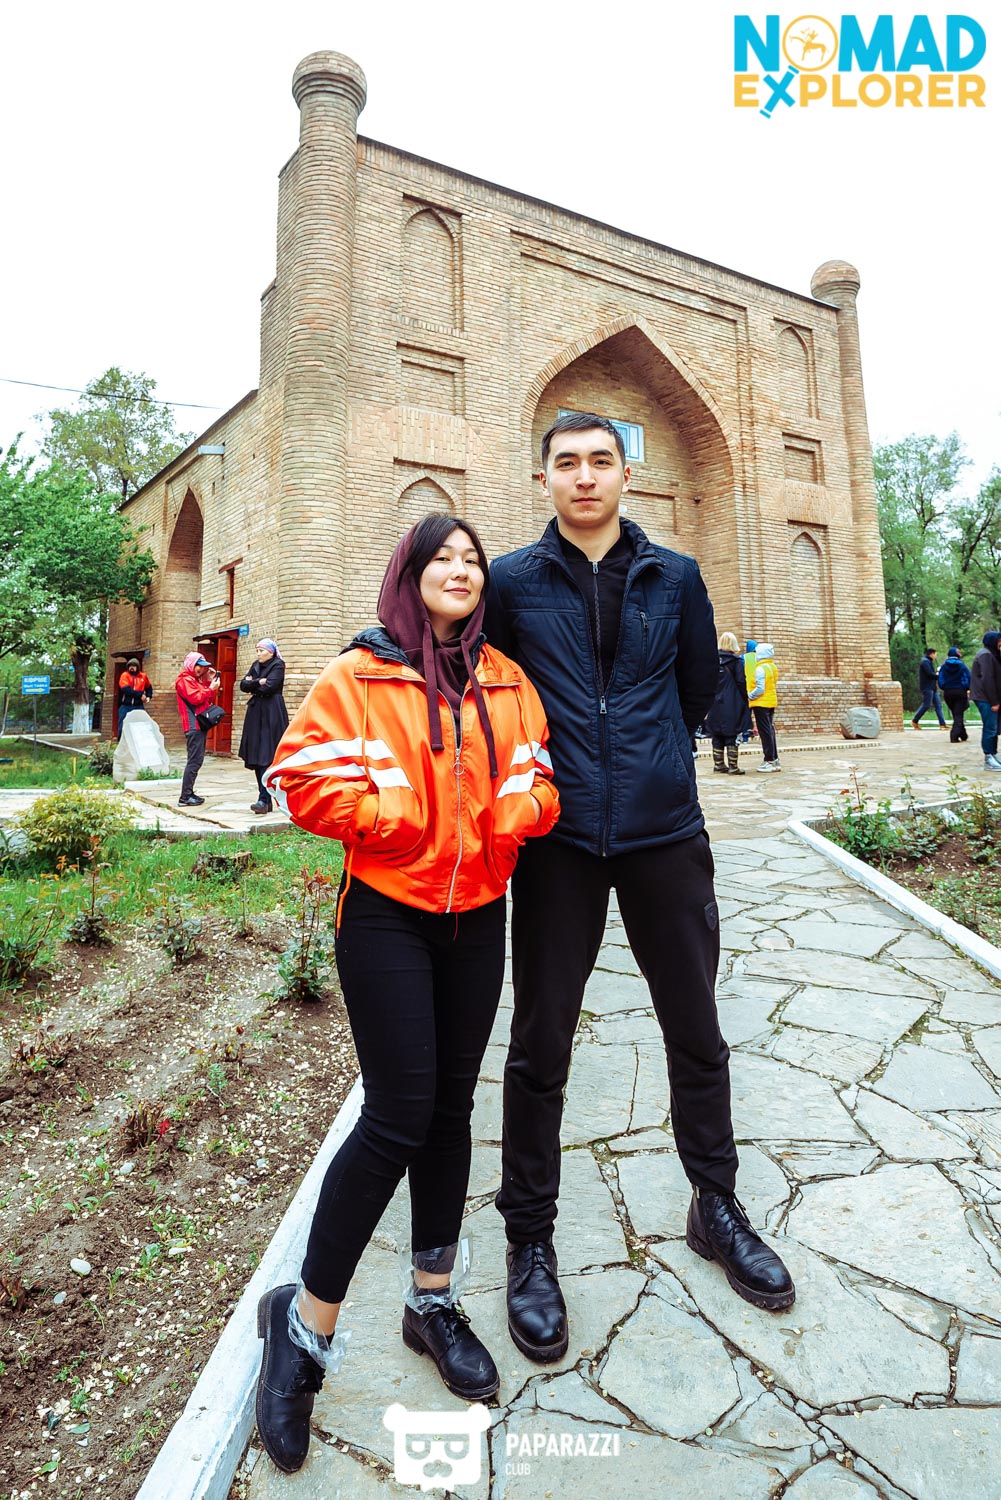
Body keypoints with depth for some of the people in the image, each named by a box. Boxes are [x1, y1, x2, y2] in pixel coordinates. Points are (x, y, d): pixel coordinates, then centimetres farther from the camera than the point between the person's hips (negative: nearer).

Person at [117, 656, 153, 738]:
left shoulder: (143, 676, 10)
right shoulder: (125, 675, 0)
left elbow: (149, 687, 27)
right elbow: (126, 689, -16)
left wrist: (149, 696, 10)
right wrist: (140, 694, -17)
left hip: (138, 706, 2)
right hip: (125, 706, -2)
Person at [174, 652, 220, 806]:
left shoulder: (196, 679, 23)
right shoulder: (185, 680, -6)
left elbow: (209, 699, 20)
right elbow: (195, 698, -18)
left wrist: (210, 681, 10)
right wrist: (211, 688, -12)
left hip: (200, 724, 10)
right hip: (193, 724, -10)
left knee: (197, 760, 10)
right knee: (195, 760, -12)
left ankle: (189, 793, 13)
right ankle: (185, 797, -11)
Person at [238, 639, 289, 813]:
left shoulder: (277, 665, -3)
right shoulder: (256, 665, 18)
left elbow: (269, 687, -16)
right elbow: (243, 685, 7)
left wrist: (252, 684, 0)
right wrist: (258, 682, -9)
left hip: (271, 715, -7)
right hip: (256, 714, 7)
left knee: (266, 757, -12)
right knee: (256, 758, 4)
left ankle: (264, 800, -15)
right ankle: (265, 799, 8)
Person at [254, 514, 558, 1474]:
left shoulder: (506, 682, 8)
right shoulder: (360, 673, -6)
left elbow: (535, 777, 11)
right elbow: (303, 777, -9)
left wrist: (520, 806, -10)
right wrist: (393, 816, -16)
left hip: (476, 916, 5)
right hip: (387, 916, -5)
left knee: (451, 1109, 14)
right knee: (399, 1117, -6)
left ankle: (433, 1300, 34)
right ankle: (303, 1322, 19)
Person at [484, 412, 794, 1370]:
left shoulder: (675, 577, 6)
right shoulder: (512, 582, 1)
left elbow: (699, 689, 15)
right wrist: (557, 766, 8)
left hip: (665, 832, 2)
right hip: (560, 839, -2)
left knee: (696, 1032, 14)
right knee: (540, 1045, 7)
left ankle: (715, 1206, 38)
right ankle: (529, 1238, 27)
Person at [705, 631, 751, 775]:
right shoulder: (736, 661, -7)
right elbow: (741, 682, -9)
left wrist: (710, 701, 12)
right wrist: (745, 701, -1)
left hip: (715, 704, 4)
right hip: (732, 705, -4)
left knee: (717, 736, 11)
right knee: (732, 736, -1)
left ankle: (718, 763, 16)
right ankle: (732, 766, -2)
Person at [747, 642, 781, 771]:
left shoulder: (760, 669, -17)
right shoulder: (773, 667, 11)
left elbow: (760, 689, -22)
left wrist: (749, 696, -8)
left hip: (761, 703, -9)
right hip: (771, 702, 9)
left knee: (765, 732, -5)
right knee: (770, 730, 15)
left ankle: (769, 761, -3)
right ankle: (774, 760, 19)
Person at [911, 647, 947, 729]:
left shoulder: (929, 661, 21)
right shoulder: (925, 661, -11)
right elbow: (930, 674, -19)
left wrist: (937, 674, 3)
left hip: (932, 687, 10)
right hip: (927, 687, -10)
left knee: (938, 705, 4)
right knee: (926, 705, -8)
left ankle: (942, 724, 1)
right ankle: (914, 722, 4)